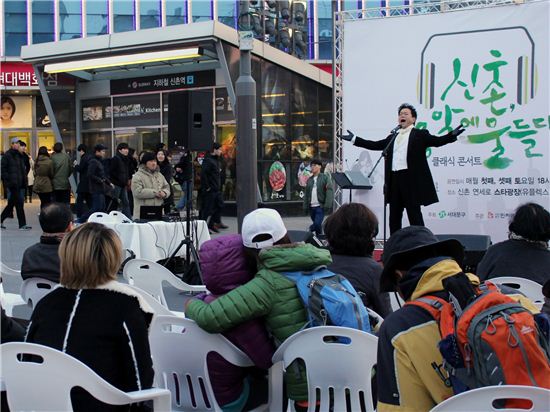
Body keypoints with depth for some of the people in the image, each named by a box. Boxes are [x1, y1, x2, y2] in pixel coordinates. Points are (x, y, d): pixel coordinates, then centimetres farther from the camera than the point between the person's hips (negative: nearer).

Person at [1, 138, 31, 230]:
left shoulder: (20, 155, 17)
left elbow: (23, 169, 22)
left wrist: (24, 180, 14)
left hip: (19, 184, 8)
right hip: (12, 184, -8)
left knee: (11, 203, 12)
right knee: (19, 203, -8)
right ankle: (22, 225, -4)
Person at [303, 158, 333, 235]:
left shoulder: (325, 178, -2)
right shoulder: (309, 180, 14)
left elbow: (330, 191, -10)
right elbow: (306, 194, 15)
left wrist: (327, 205, -19)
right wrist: (305, 206, 9)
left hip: (320, 206, -5)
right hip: (311, 207, 5)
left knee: (317, 223, -18)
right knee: (317, 224, 11)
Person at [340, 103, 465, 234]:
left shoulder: (420, 135, 3)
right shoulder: (393, 137, 19)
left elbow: (437, 141, -8)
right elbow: (376, 145, 21)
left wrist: (452, 135, -27)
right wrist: (354, 139, 20)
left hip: (411, 180, -6)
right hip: (394, 179, 6)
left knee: (414, 215, -3)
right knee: (394, 216, 10)